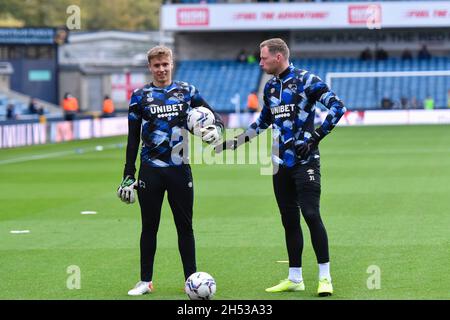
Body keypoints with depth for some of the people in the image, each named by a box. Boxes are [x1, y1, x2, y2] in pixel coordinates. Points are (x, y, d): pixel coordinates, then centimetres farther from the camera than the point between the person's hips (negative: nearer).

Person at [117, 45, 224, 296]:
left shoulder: (186, 91, 6)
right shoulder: (140, 96, 4)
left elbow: (213, 115, 9)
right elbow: (133, 139, 5)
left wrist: (216, 128, -16)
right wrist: (128, 176, 1)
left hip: (180, 169, 0)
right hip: (150, 170, 0)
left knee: (185, 226, 4)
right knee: (149, 226, 5)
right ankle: (146, 281, 12)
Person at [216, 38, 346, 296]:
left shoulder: (306, 80, -8)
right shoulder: (271, 86, 14)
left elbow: (338, 107, -14)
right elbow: (263, 121, 29)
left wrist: (316, 136, -18)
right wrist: (236, 141, 24)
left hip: (305, 161, -7)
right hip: (281, 163, 7)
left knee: (311, 215, -12)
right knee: (289, 220, 8)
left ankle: (325, 277, -8)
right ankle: (295, 279, 14)